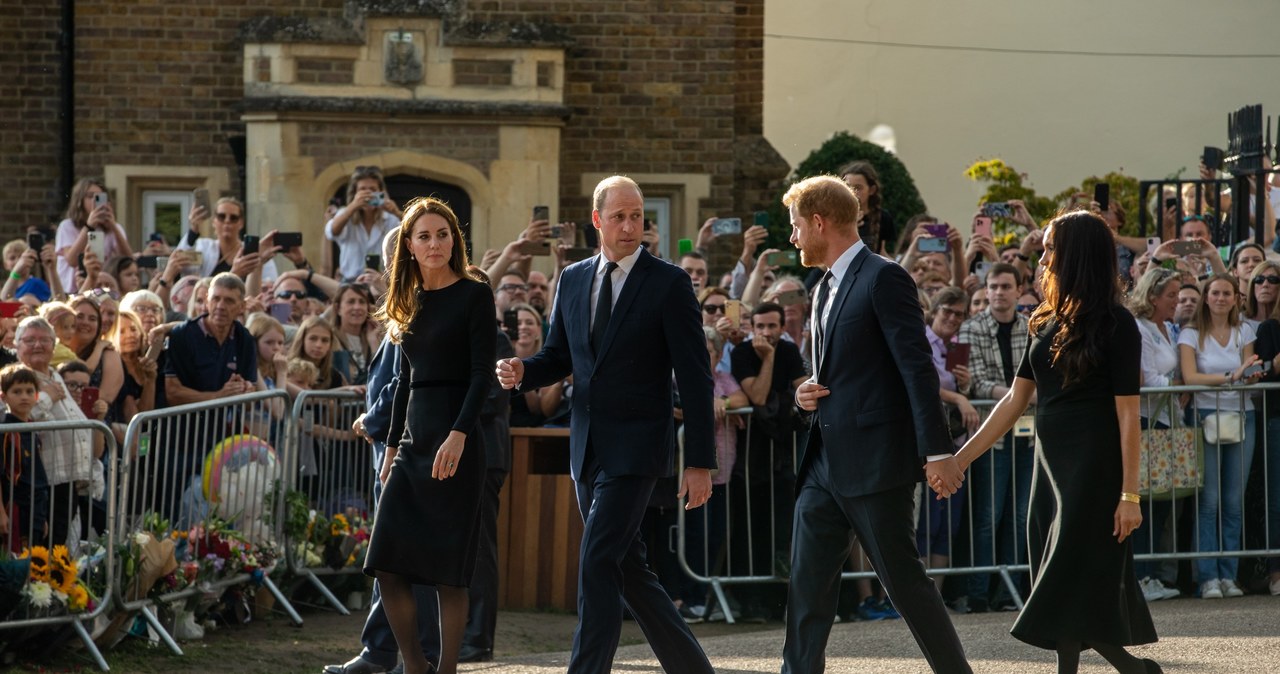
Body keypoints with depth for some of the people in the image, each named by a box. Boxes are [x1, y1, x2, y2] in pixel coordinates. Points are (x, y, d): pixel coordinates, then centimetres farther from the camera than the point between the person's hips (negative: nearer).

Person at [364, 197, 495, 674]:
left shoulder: (474, 295, -4)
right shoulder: (412, 302, 14)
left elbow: (482, 373, -11)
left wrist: (459, 435, -23)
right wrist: (392, 446, 17)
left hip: (454, 440, -6)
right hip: (413, 440, 6)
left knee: (448, 567, -4)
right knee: (387, 563, -3)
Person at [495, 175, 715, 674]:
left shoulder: (669, 283, -7)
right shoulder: (573, 279, 10)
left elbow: (694, 378, -8)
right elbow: (559, 358, 18)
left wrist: (700, 462, -11)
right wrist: (521, 371, -6)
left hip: (635, 445, -6)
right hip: (587, 445, 6)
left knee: (597, 562, -14)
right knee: (626, 567, 12)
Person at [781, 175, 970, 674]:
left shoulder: (884, 278, -10)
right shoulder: (827, 288, 18)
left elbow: (918, 367, -16)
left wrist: (938, 451, -21)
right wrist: (808, 393, 5)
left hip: (875, 462, -9)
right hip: (825, 464, 9)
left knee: (904, 580, -3)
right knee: (807, 583, 4)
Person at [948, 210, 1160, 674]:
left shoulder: (1116, 325, -10)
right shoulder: (1047, 323, 10)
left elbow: (1127, 414, -12)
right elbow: (1015, 401, 12)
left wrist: (1129, 494, -16)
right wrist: (959, 459, 8)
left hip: (1093, 470, -7)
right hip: (1051, 466, 7)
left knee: (1073, 588, -10)